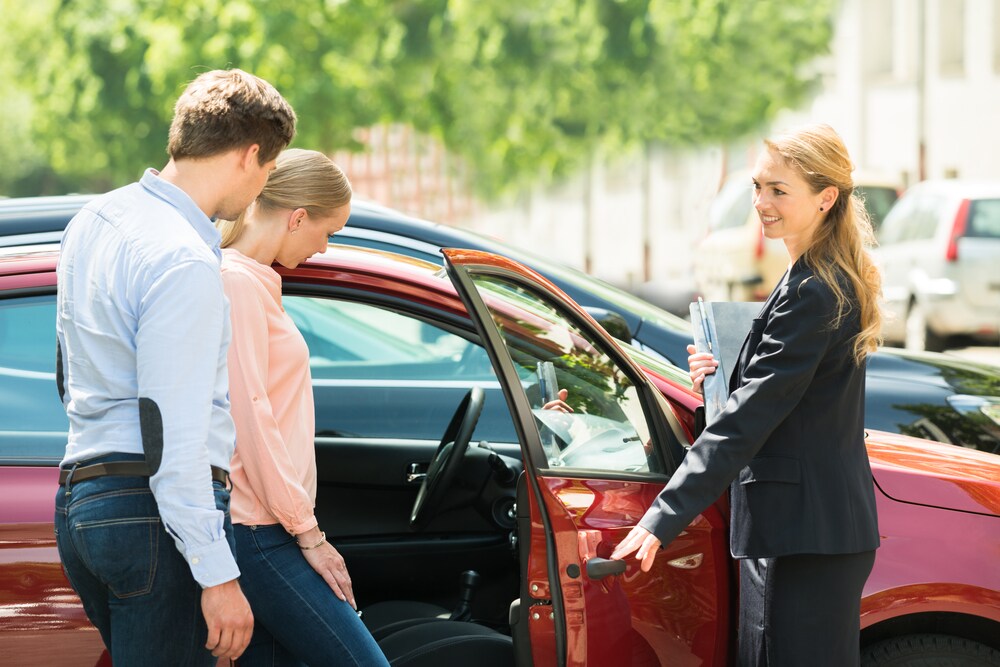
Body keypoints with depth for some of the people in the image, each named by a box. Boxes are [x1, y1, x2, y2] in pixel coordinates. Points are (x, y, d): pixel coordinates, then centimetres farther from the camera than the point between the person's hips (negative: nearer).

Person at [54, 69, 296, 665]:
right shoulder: (186, 262, -16)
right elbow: (171, 434, -20)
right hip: (155, 511, -10)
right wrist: (218, 576, -19)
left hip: (78, 502, 10)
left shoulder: (94, 221, 14)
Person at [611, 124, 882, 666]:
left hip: (805, 536, -10)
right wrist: (722, 374, 4)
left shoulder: (812, 294, -18)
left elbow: (748, 418, -22)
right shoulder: (838, 283, 14)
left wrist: (662, 520, -23)